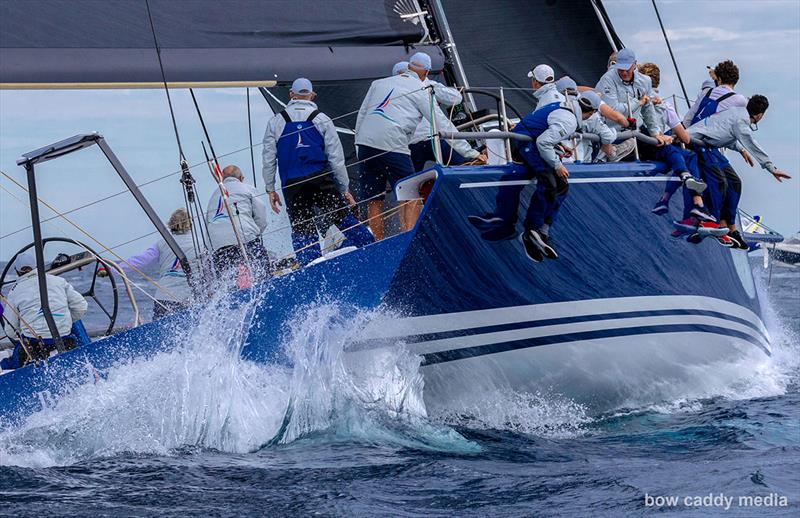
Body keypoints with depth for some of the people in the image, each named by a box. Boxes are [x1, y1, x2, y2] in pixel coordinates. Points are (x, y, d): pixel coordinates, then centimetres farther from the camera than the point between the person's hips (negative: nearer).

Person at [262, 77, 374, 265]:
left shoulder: (275, 122, 8)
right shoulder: (322, 120, 5)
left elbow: (268, 158, 7)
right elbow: (336, 158, 4)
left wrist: (270, 189, 15)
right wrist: (345, 189, 9)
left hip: (292, 186, 1)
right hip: (322, 180, -1)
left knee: (301, 231, 4)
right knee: (344, 219, 4)